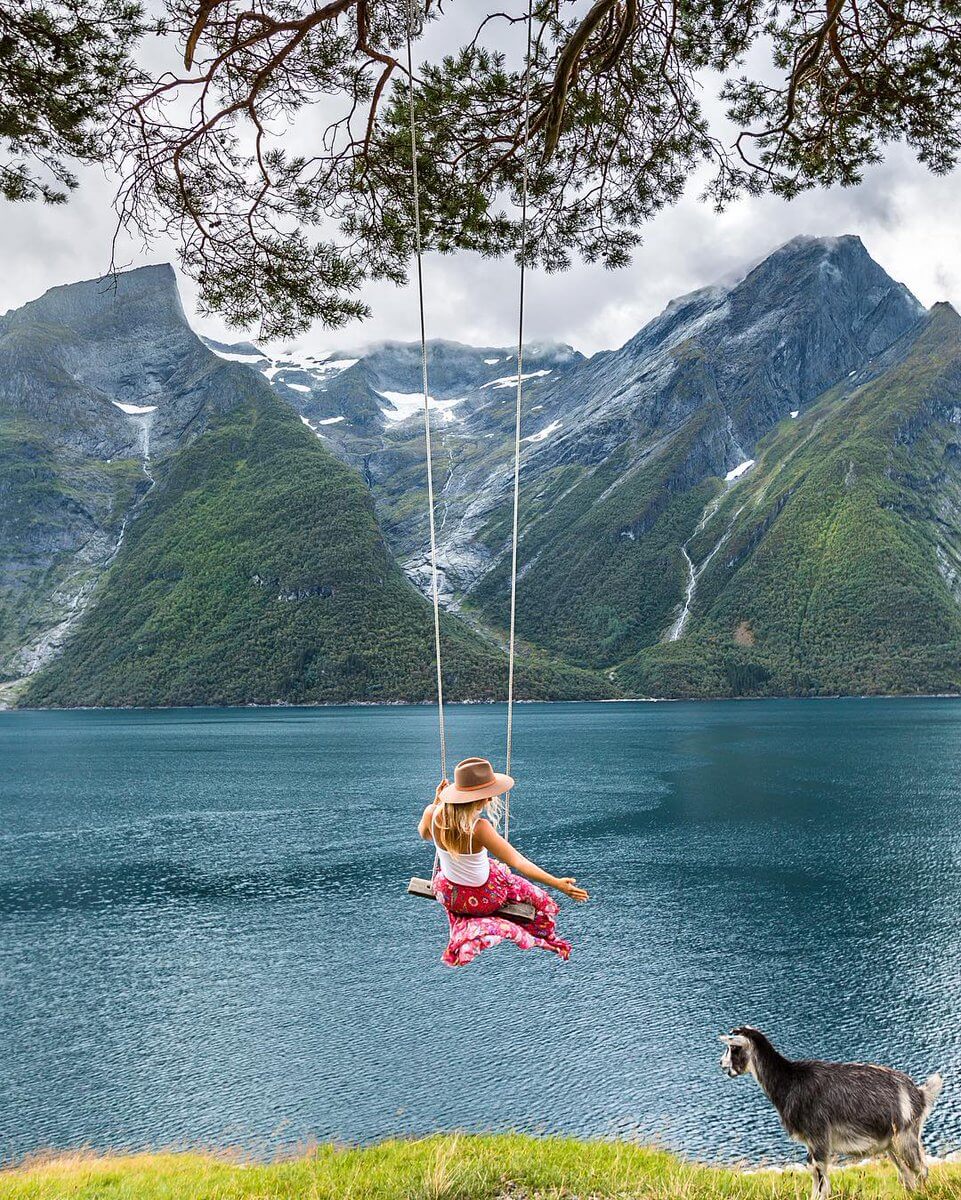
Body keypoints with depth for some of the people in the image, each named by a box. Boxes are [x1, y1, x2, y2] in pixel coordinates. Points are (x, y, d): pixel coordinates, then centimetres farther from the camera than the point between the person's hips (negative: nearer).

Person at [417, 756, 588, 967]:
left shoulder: (433, 813, -20)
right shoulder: (479, 828, -37)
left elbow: (424, 835, 4)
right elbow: (516, 861, -35)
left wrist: (437, 801, 7)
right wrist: (557, 884, -33)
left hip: (447, 893, 5)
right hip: (479, 898, -5)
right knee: (539, 898, 22)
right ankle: (546, 938, 47)